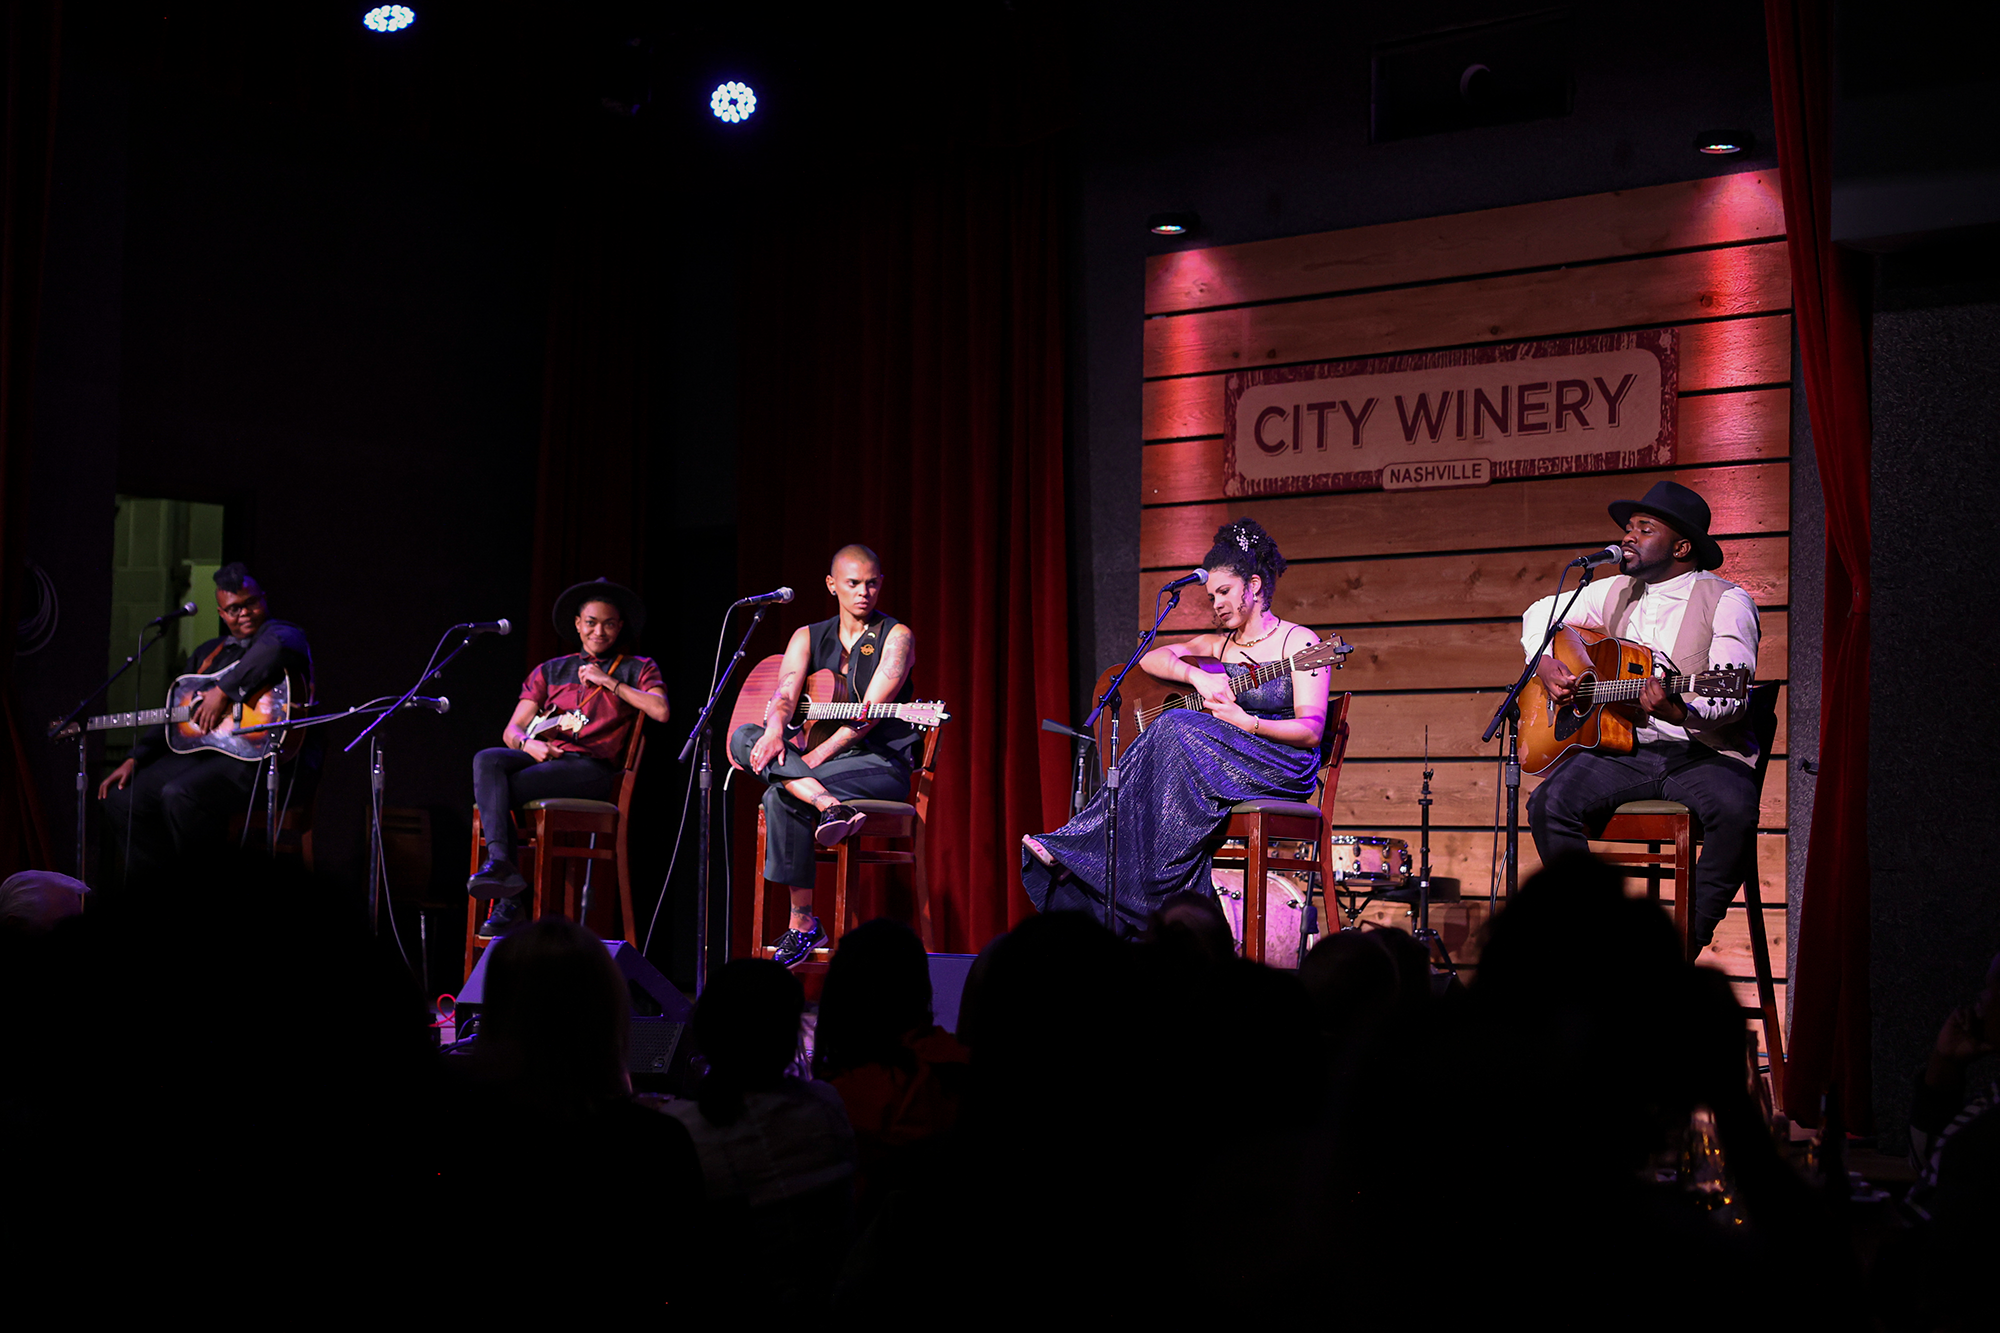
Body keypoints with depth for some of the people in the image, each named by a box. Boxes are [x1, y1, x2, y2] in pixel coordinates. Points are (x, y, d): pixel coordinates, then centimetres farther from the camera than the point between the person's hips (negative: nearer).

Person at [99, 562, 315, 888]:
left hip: (263, 754, -9)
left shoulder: (281, 632, -2)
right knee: (121, 798, 1)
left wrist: (224, 691, -28)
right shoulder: (206, 654, 23)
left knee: (179, 794, -32)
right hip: (203, 750, 9)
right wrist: (134, 760, 12)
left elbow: (277, 646, -31)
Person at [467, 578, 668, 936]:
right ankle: (501, 863, -42)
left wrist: (609, 681, 0)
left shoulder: (636, 669, 18)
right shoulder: (551, 671, 26)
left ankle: (508, 899, -23)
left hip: (590, 766, -4)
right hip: (541, 757, 4)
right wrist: (528, 743, -7)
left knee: (499, 791, -28)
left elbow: (661, 711, -4)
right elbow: (511, 731, 17)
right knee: (487, 761, -30)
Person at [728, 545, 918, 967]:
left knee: (781, 797, -33)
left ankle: (803, 922, -26)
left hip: (881, 763, -5)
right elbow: (785, 695, -3)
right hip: (813, 758, 5)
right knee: (743, 738, -26)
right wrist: (774, 731, -28)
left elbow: (869, 713, -13)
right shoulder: (808, 637, 14)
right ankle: (832, 808, -40)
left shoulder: (896, 636, -1)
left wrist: (816, 756, -24)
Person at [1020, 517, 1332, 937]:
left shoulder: (1299, 642, 0)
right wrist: (1197, 677, -13)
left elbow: (1312, 730, -11)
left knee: (1175, 730, -30)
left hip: (1282, 771, -6)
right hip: (1219, 764, 6)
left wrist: (1249, 723, -25)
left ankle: (1081, 853, -31)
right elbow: (1151, 659, 5)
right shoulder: (1217, 644, 19)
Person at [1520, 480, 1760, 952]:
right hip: (1623, 749, 4)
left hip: (1703, 751, -4)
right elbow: (1542, 612, 29)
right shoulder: (1618, 593, 14)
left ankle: (1687, 942, -18)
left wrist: (1681, 712, -40)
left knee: (1735, 810, -36)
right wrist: (1544, 664, 8)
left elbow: (1732, 696, -18)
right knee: (1549, 802, -23)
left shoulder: (1727, 601, -4)